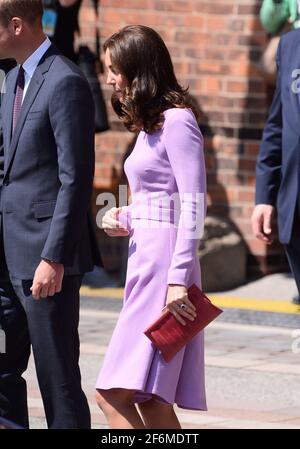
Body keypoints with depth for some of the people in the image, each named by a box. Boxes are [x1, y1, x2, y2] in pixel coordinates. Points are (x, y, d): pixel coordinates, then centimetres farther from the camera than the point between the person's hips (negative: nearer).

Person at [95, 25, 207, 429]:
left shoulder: (176, 121, -10)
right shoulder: (150, 124, 19)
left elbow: (193, 205, -17)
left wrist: (179, 279, -22)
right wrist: (124, 220, 6)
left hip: (165, 258, -10)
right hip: (143, 256, 10)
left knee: (114, 394, -16)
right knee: (149, 401, 7)